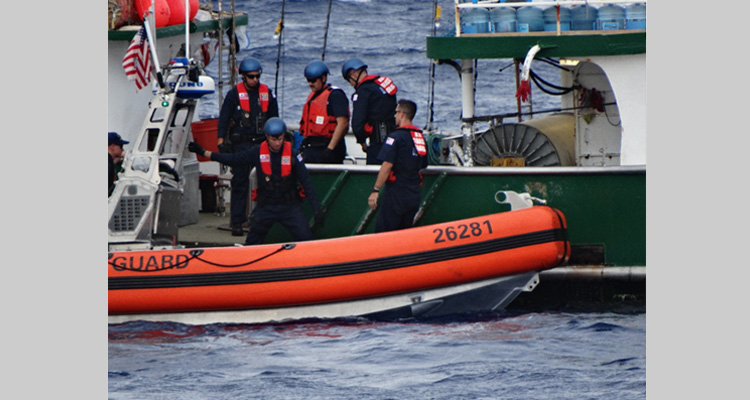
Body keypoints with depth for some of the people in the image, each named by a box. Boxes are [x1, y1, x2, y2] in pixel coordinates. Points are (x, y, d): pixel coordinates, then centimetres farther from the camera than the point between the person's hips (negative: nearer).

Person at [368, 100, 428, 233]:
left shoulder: (396, 137, -12)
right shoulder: (421, 136, 10)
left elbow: (387, 166, -18)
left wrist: (375, 191, -15)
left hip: (396, 193, -7)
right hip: (414, 195, 7)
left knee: (382, 232, -4)